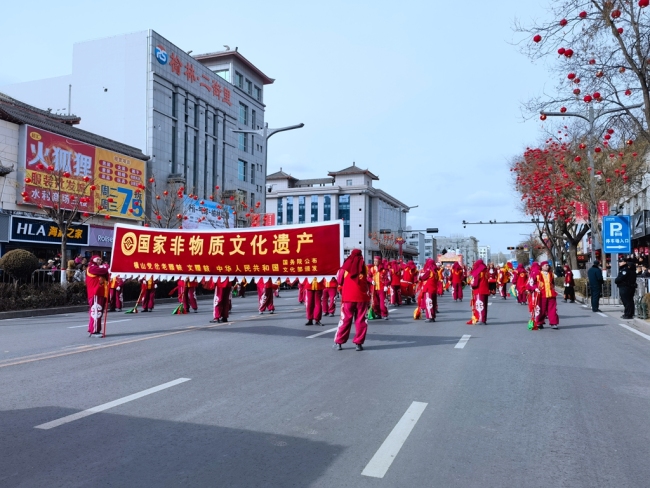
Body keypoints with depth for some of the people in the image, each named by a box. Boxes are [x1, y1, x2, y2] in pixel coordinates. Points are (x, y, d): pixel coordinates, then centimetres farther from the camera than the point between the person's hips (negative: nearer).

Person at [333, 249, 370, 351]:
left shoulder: (345, 267, 3)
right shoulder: (364, 267, 3)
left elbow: (339, 282, 9)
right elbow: (368, 283, 6)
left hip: (348, 297, 0)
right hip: (362, 297, 0)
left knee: (345, 320, 7)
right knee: (361, 321, 6)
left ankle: (338, 342, 9)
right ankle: (359, 343, 4)